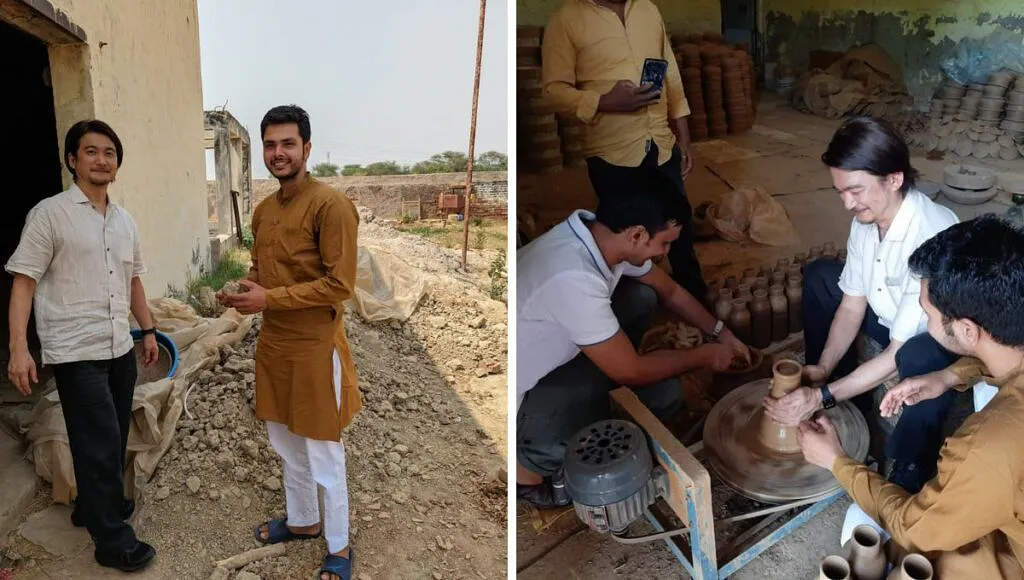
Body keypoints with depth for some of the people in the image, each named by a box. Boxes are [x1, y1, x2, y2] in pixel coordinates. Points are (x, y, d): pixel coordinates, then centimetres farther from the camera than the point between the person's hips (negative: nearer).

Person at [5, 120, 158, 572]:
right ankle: (112, 540, 10)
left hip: (120, 347, 6)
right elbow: (23, 281, -11)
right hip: (76, 351, -6)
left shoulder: (124, 220, 10)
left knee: (112, 437, 15)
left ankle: (93, 505, 37)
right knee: (100, 442, -3)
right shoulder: (50, 213, -8)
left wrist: (148, 330, 19)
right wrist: (18, 348, -18)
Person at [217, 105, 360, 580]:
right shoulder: (263, 210, 8)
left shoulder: (331, 205, -17)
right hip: (273, 343, 8)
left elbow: (340, 284, -21)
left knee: (323, 455, 4)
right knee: (285, 444, 22)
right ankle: (303, 521, 42)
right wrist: (241, 292, -1)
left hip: (314, 347, -8)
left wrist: (269, 299, -20)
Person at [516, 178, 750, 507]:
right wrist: (704, 356, -8)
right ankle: (528, 467, 0)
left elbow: (669, 291, 12)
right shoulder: (573, 279, -35)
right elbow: (631, 372, -22)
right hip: (519, 402, -8)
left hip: (545, 356, 8)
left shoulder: (603, 235, -9)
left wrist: (720, 332, 10)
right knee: (661, 393, -15)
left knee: (643, 298, 0)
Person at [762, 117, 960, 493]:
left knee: (919, 356, -40)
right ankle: (847, 401, 14)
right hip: (894, 320, 8)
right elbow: (852, 305, -5)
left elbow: (898, 354, -34)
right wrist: (822, 369, -17)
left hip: (944, 340, -8)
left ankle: (913, 470, -12)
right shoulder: (867, 216, -13)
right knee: (819, 276, 4)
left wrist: (822, 397, -35)